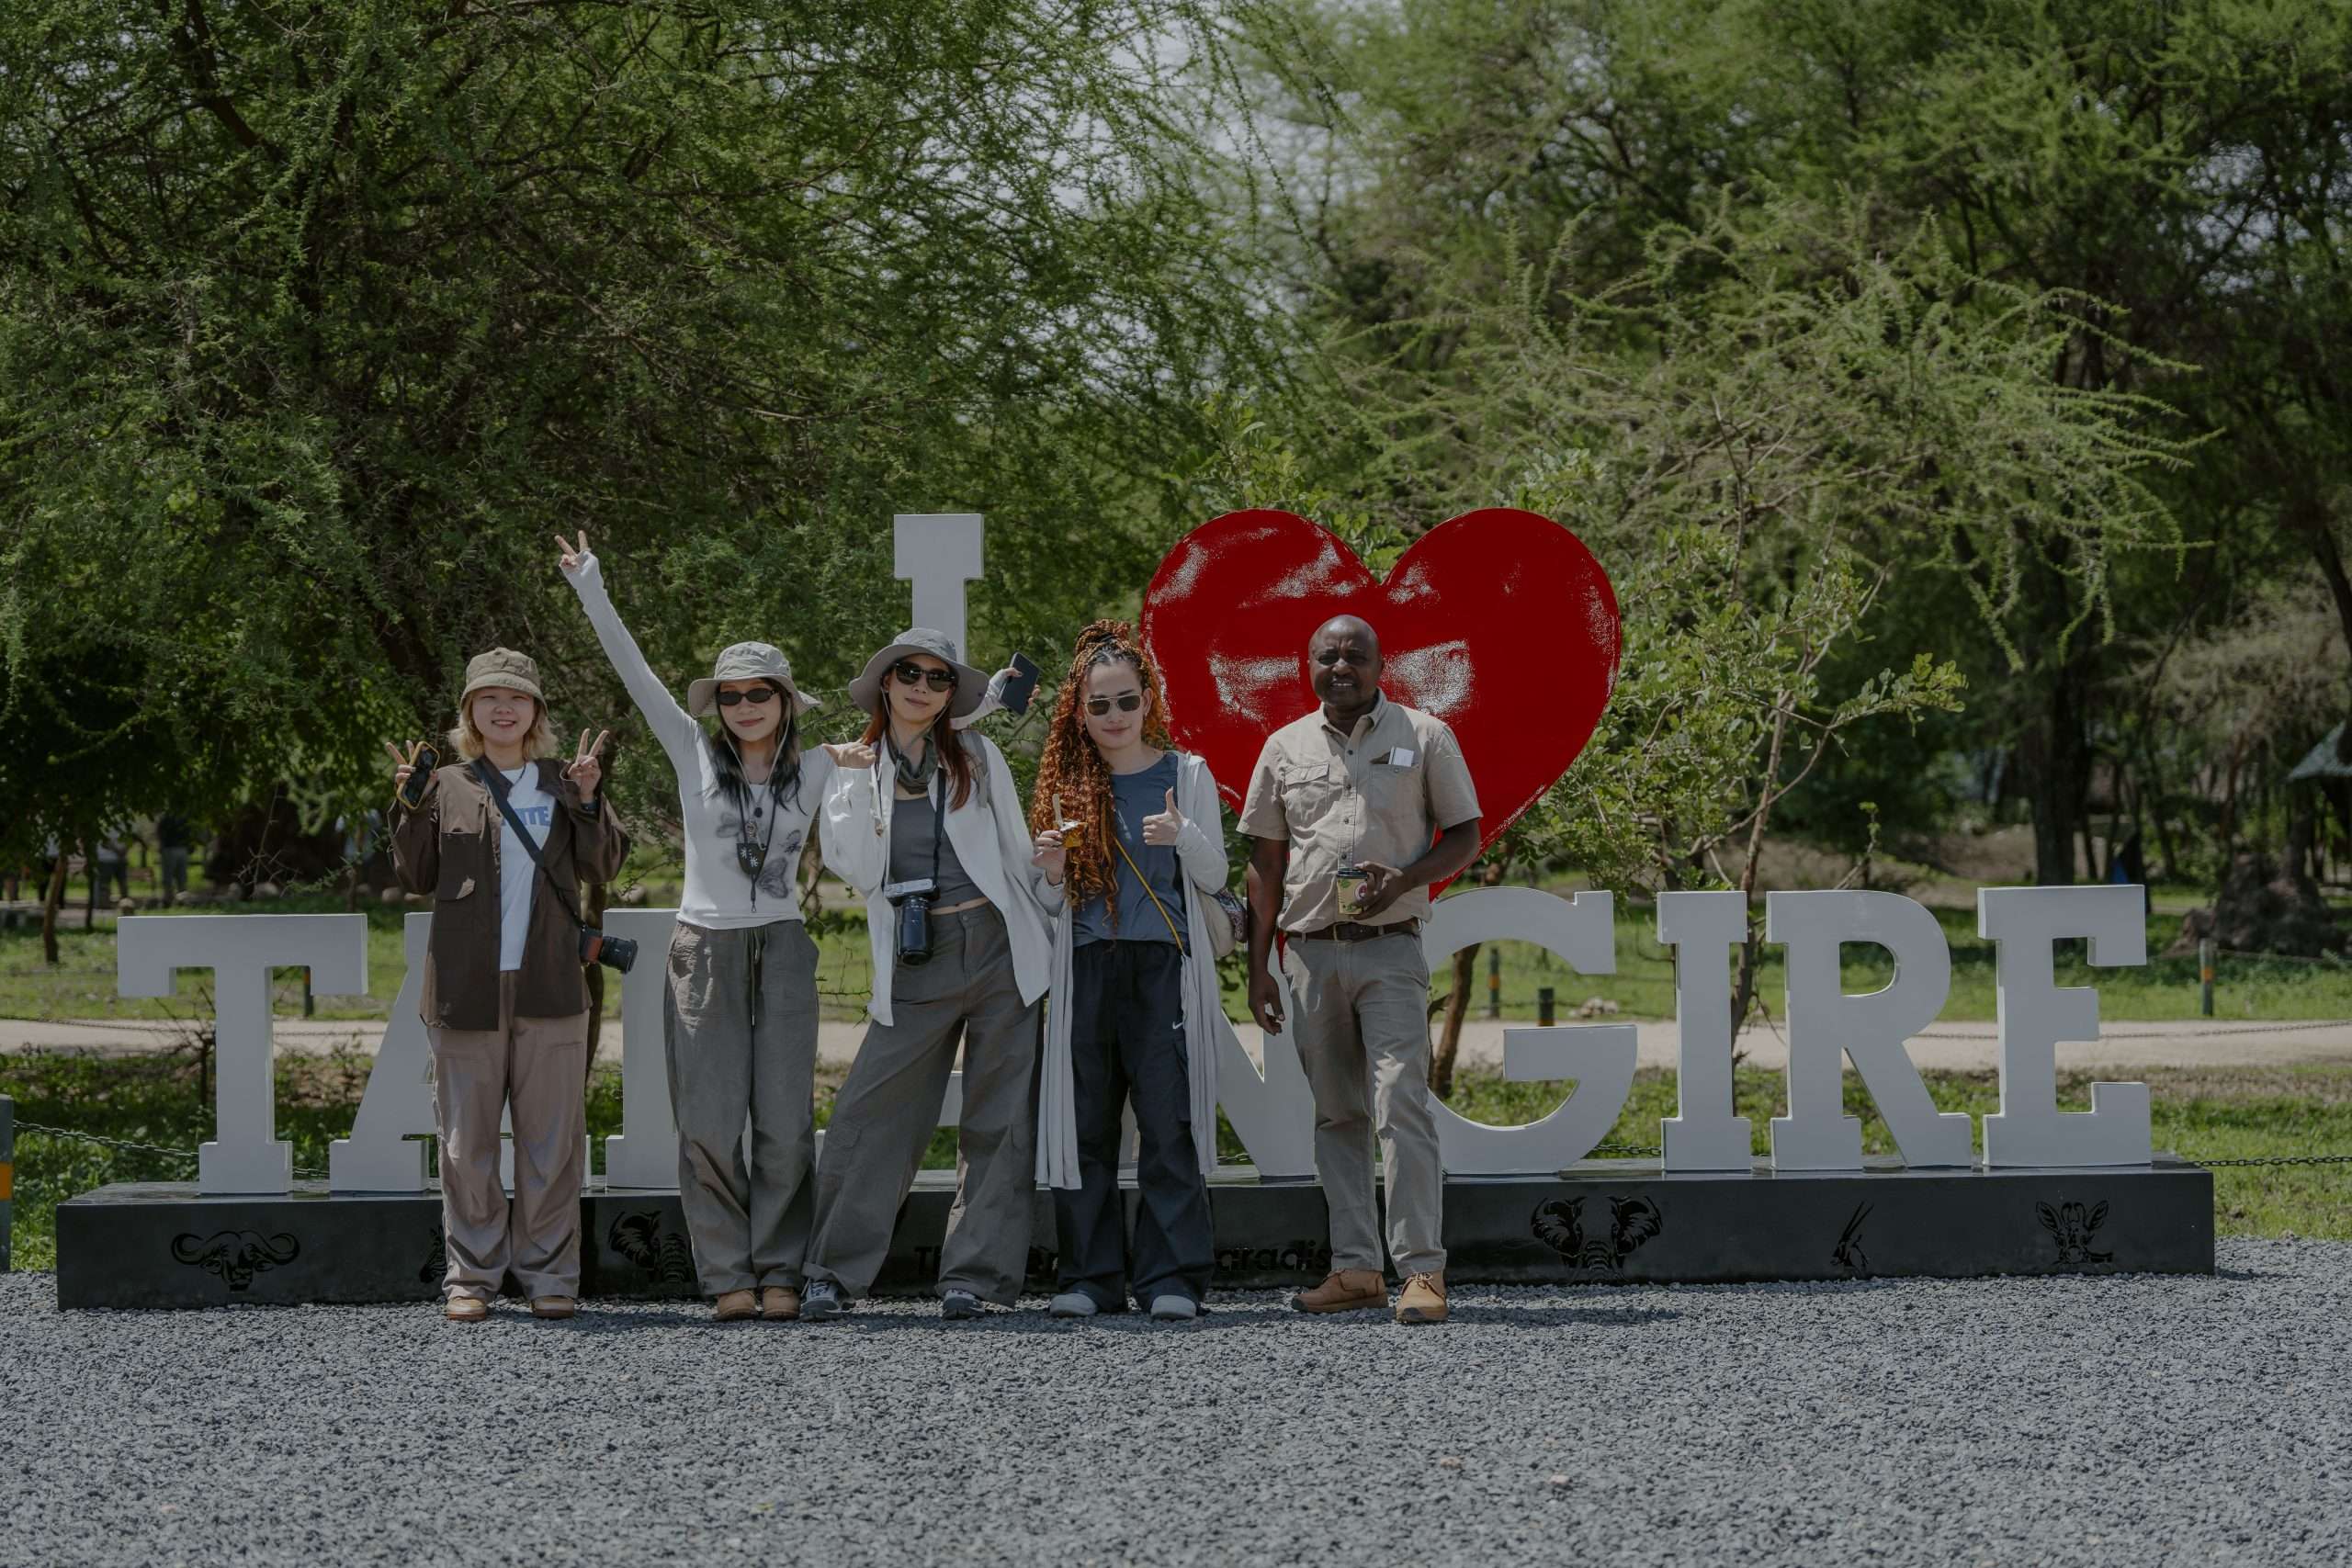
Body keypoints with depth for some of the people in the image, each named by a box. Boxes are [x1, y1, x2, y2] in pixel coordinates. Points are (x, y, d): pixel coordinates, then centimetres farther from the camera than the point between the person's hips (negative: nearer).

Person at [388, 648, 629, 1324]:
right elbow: (416, 877, 7)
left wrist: (587, 803, -9)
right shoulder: (449, 787, 9)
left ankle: (548, 1274, 9)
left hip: (549, 988, 1)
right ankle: (472, 1275, 9)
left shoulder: (562, 784, 12)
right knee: (467, 1141, 2)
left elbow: (603, 866, 5)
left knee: (551, 1139, 1)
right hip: (466, 988, -1)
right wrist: (411, 808, -6)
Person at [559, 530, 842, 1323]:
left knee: (785, 1123, -3)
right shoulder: (694, 754, 3)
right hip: (704, 952, -1)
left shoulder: (817, 770, 7)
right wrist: (590, 588, -4)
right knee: (710, 1124, -5)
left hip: (782, 952, 1)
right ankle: (727, 1276, 2)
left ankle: (780, 1273, 4)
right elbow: (635, 672, 0)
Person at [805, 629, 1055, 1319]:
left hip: (999, 951, 0)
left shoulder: (978, 757, 8)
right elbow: (860, 871, -5)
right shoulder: (855, 769, 8)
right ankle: (835, 1274, 1)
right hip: (915, 965, 0)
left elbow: (1018, 852, 13)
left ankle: (973, 1274, 5)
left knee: (999, 1121, 0)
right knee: (869, 1117, -6)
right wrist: (861, 784, -10)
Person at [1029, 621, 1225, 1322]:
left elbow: (1215, 877, 6)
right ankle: (1092, 1277, 8)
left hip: (1163, 966, -2)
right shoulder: (1070, 783, 12)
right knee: (1085, 1123, 1)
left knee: (1168, 1120, -8)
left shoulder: (1186, 775, 6)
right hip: (1088, 966, 3)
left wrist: (1183, 836, -14)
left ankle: (1172, 1277, -5)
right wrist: (1053, 869, -5)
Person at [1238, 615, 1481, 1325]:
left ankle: (1421, 1271, -16)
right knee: (1337, 1114, 6)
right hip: (1311, 952, 3)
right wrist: (1257, 967, 9)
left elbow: (1465, 836, 6)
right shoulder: (1285, 747, 12)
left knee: (1402, 1104, -13)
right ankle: (1355, 1268, 10)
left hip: (1390, 950, -3)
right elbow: (1265, 861, 14)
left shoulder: (1425, 738, 4)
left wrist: (1404, 878, -13)